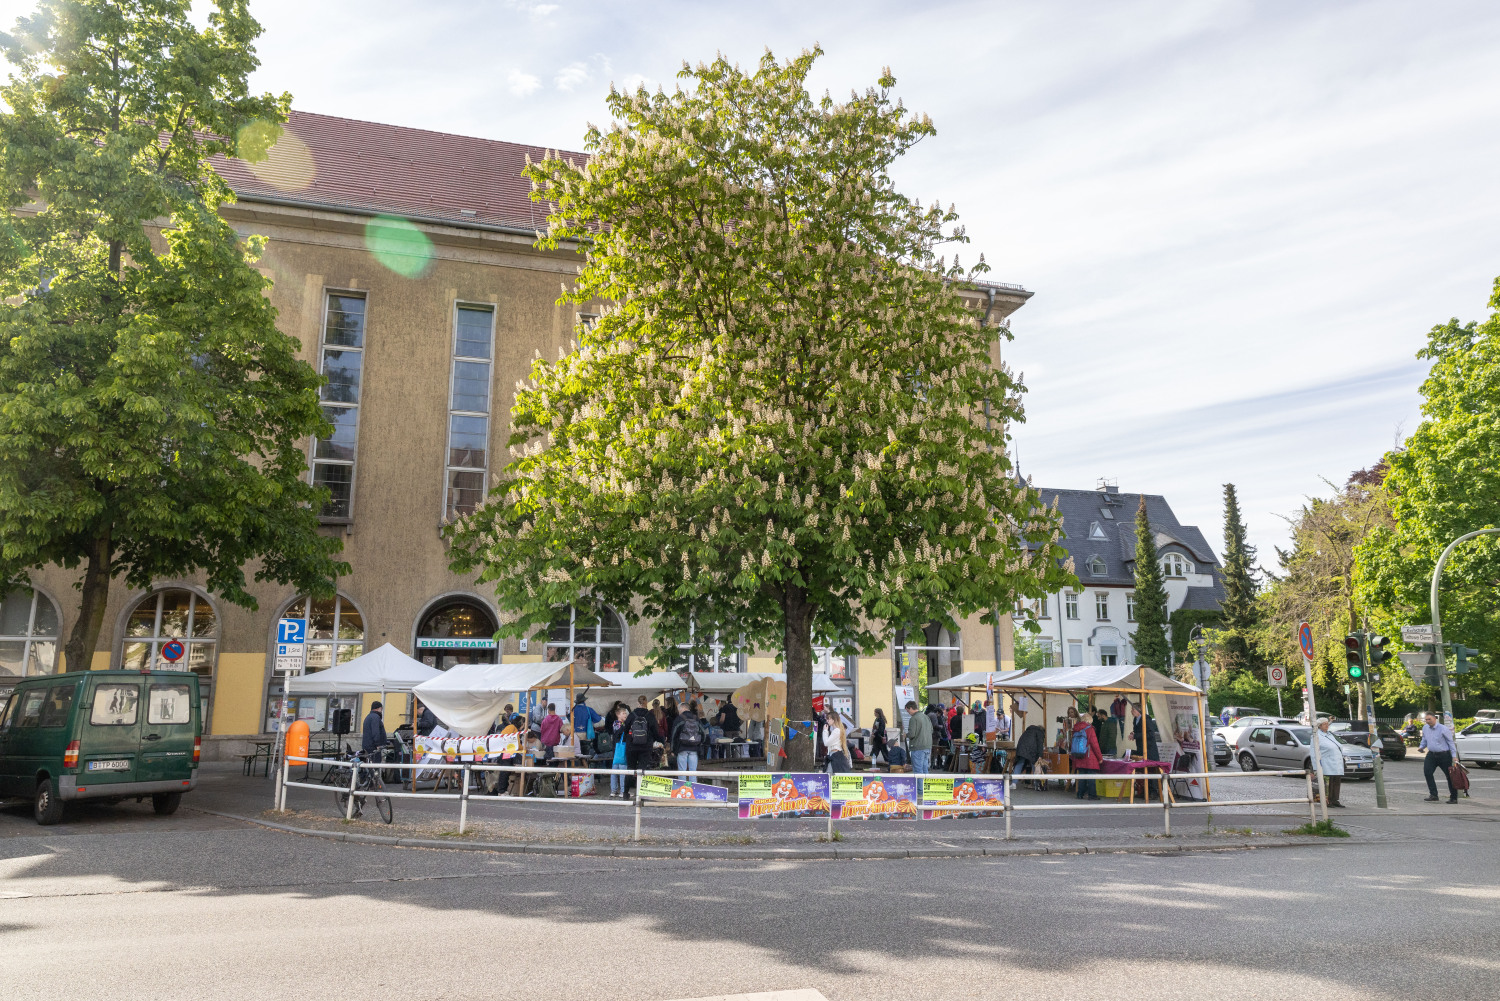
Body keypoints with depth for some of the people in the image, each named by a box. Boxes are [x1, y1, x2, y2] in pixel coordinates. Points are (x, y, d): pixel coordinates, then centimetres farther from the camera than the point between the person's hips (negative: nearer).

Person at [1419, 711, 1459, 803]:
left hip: (1444, 755, -5)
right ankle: (1433, 795, -9)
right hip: (1432, 754, 5)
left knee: (1449, 775, 4)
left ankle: (1453, 798, 15)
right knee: (1427, 772, -13)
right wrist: (1421, 747, 3)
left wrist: (1454, 756, -11)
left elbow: (1451, 742, -7)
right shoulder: (1425, 728, 7)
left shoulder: (1443, 729, -11)